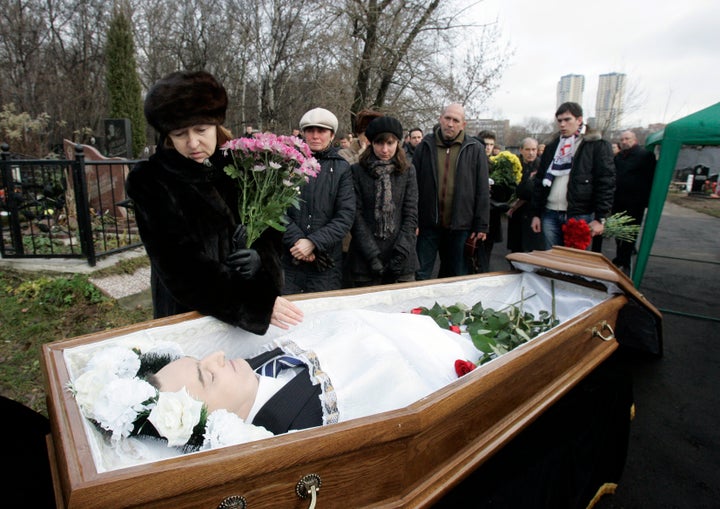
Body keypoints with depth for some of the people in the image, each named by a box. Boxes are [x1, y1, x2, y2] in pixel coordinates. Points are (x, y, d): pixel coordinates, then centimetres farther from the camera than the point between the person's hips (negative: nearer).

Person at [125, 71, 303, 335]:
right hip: (188, 311, -3)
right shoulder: (149, 182, -10)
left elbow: (269, 232, 4)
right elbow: (180, 264, -20)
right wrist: (258, 304, -29)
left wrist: (261, 257, -19)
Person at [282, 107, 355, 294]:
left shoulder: (341, 168, 6)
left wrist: (313, 242, -13)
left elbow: (346, 216, -2)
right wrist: (297, 240, -14)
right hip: (287, 258, 0)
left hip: (326, 262, 1)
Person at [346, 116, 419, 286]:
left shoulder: (408, 171, 6)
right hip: (365, 260, -1)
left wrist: (401, 252, -9)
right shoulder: (357, 171, 0)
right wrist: (372, 255, -13)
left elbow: (411, 215, 2)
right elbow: (356, 216, -5)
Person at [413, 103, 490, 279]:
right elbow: (413, 185, 3)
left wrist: (481, 226, -1)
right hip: (428, 223, 0)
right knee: (421, 275, 6)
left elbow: (482, 190, 2)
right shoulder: (425, 146, 4)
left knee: (456, 274, 13)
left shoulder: (475, 149, 3)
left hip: (459, 225, 1)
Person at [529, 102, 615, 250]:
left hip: (580, 216, -4)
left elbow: (606, 183, -5)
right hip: (551, 215, 4)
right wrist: (536, 213, 10)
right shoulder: (552, 147, 15)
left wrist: (600, 218, -11)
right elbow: (540, 181, 15)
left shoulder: (598, 146, 1)